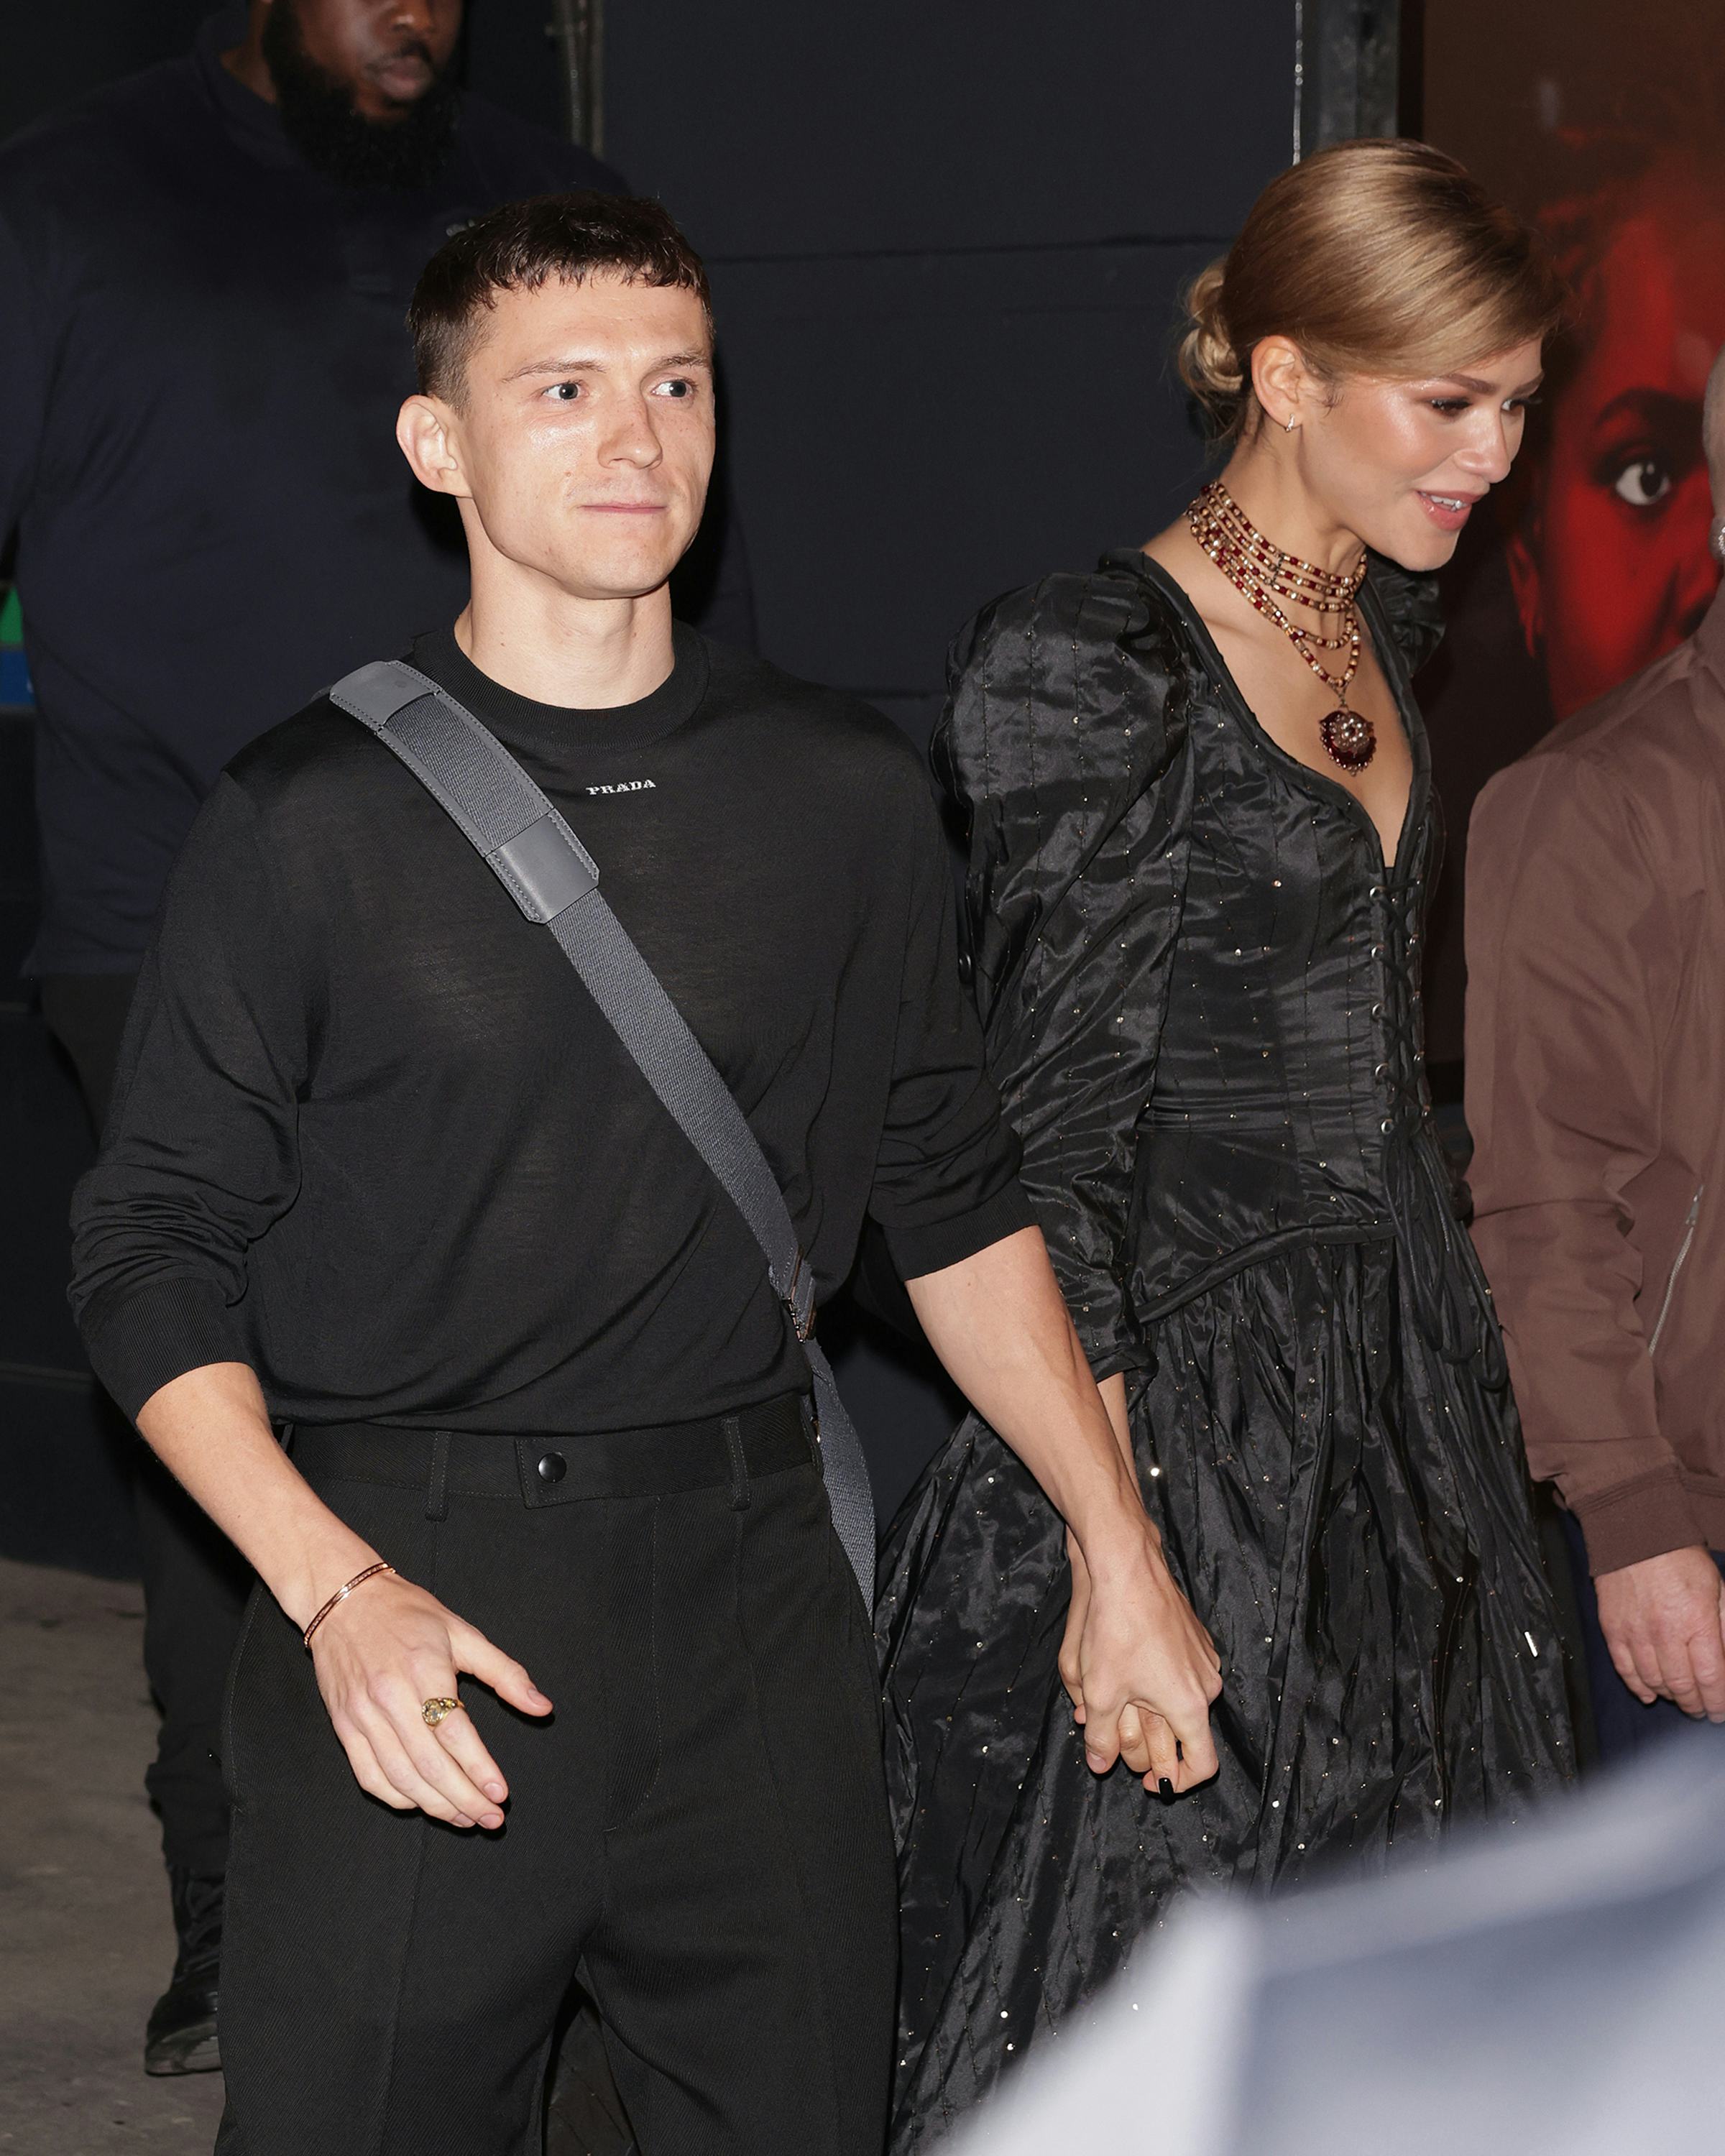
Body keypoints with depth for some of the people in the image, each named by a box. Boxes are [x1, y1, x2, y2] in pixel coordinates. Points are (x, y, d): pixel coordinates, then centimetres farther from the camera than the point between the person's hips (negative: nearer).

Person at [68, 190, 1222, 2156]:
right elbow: (155, 1256, -4)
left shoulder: (843, 794, 6)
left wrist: (1122, 1557, 13)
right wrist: (336, 1590, -17)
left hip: (753, 1594, 3)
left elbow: (954, 1200, 15)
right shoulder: (309, 818, -5)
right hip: (405, 1586, -3)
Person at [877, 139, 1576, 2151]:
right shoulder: (1091, 670, -15)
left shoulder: (1381, 631, 11)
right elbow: (1051, 1148, -16)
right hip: (1187, 1404, -8)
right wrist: (1113, 1542, -19)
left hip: (1402, 1386, 8)